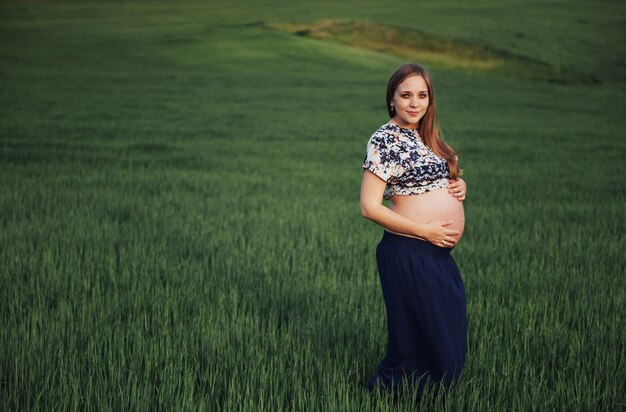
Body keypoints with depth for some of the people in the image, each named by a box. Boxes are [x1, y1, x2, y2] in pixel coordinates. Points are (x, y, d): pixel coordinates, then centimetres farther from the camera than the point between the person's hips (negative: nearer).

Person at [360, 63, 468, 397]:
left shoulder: (426, 136, 12)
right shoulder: (385, 138, -13)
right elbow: (370, 207, -18)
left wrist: (459, 185, 3)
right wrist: (426, 232, -18)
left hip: (440, 254, 9)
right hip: (409, 253, -9)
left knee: (451, 340, 16)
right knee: (418, 344, 1)